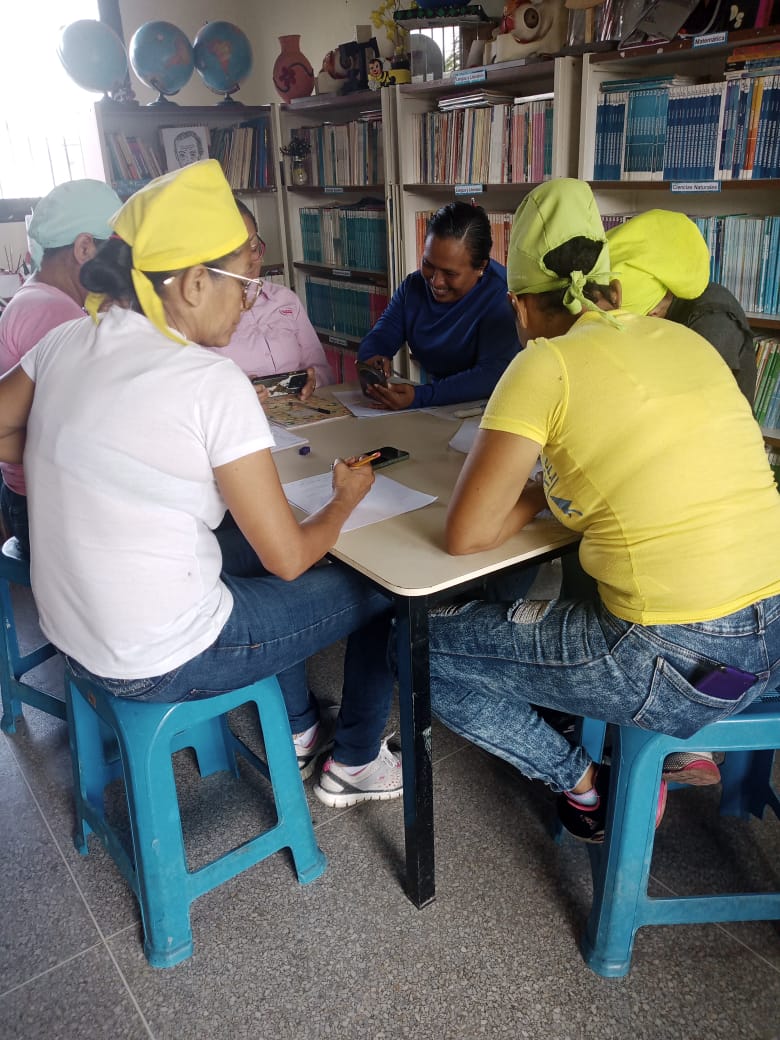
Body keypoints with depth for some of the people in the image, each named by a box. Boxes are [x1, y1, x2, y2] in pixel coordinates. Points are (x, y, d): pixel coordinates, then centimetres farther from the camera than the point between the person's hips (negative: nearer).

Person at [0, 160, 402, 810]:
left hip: (70, 634, 8)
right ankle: (354, 765, 31)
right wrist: (347, 498, 0)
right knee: (381, 593, 10)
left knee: (262, 573, 31)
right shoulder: (215, 383, -23)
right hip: (163, 666, -7)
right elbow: (289, 556, -18)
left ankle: (299, 734, 43)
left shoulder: (67, 342, -3)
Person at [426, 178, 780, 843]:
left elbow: (467, 534, -12)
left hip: (684, 665, -8)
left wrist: (539, 494, 5)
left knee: (427, 644, 7)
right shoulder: (685, 339, 9)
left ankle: (587, 789, 19)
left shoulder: (546, 364, -11)